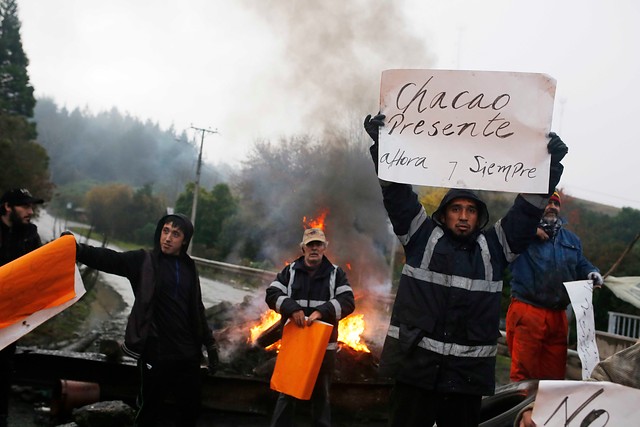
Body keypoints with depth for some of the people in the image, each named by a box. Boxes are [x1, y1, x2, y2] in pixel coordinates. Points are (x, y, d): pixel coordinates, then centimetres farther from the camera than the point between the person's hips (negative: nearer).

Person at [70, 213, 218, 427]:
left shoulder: (189, 267, 10)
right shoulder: (144, 261, -3)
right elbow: (109, 259, -18)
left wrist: (210, 344, 18)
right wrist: (77, 249, -35)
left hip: (188, 355, 4)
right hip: (155, 353, -4)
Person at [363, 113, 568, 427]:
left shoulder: (493, 247, 12)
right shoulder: (423, 238, 7)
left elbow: (527, 210, 7)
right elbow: (397, 194, 1)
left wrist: (550, 166, -3)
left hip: (468, 373, 2)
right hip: (415, 364, -2)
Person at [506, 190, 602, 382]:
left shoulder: (571, 239, 20)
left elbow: (581, 264, 29)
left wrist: (591, 273, 7)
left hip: (558, 316, 6)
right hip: (527, 314, -6)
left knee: (555, 374, 11)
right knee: (523, 373, -7)